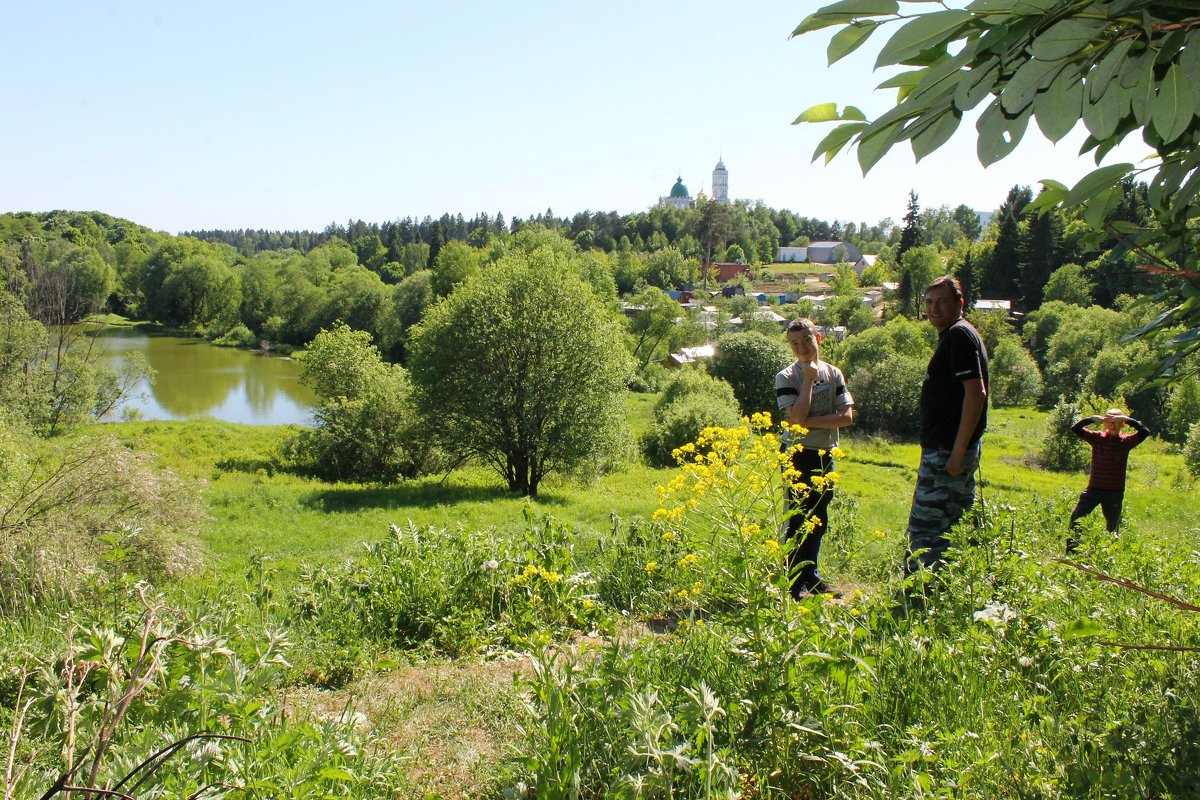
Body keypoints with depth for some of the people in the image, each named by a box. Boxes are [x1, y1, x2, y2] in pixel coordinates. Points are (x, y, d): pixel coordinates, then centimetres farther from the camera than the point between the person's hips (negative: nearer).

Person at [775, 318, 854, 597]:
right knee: (799, 518, -3)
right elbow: (797, 417, -22)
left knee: (819, 520, 12)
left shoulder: (834, 373, 4)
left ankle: (812, 575, 24)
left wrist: (811, 421, -16)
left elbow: (847, 416, -4)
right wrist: (809, 379, -17)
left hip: (825, 455, 5)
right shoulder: (786, 377, -9)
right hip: (798, 455, -5)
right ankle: (795, 582, 5)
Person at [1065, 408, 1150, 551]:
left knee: (1113, 526, 7)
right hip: (1094, 488, 0)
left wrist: (1128, 419, -21)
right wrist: (1092, 419, -20)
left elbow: (1145, 432, -13)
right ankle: (1071, 551, 4)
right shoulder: (1097, 437, 1)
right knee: (1076, 517, -5)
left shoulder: (1126, 441, 1)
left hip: (1115, 492, 0)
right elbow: (1075, 428, -8)